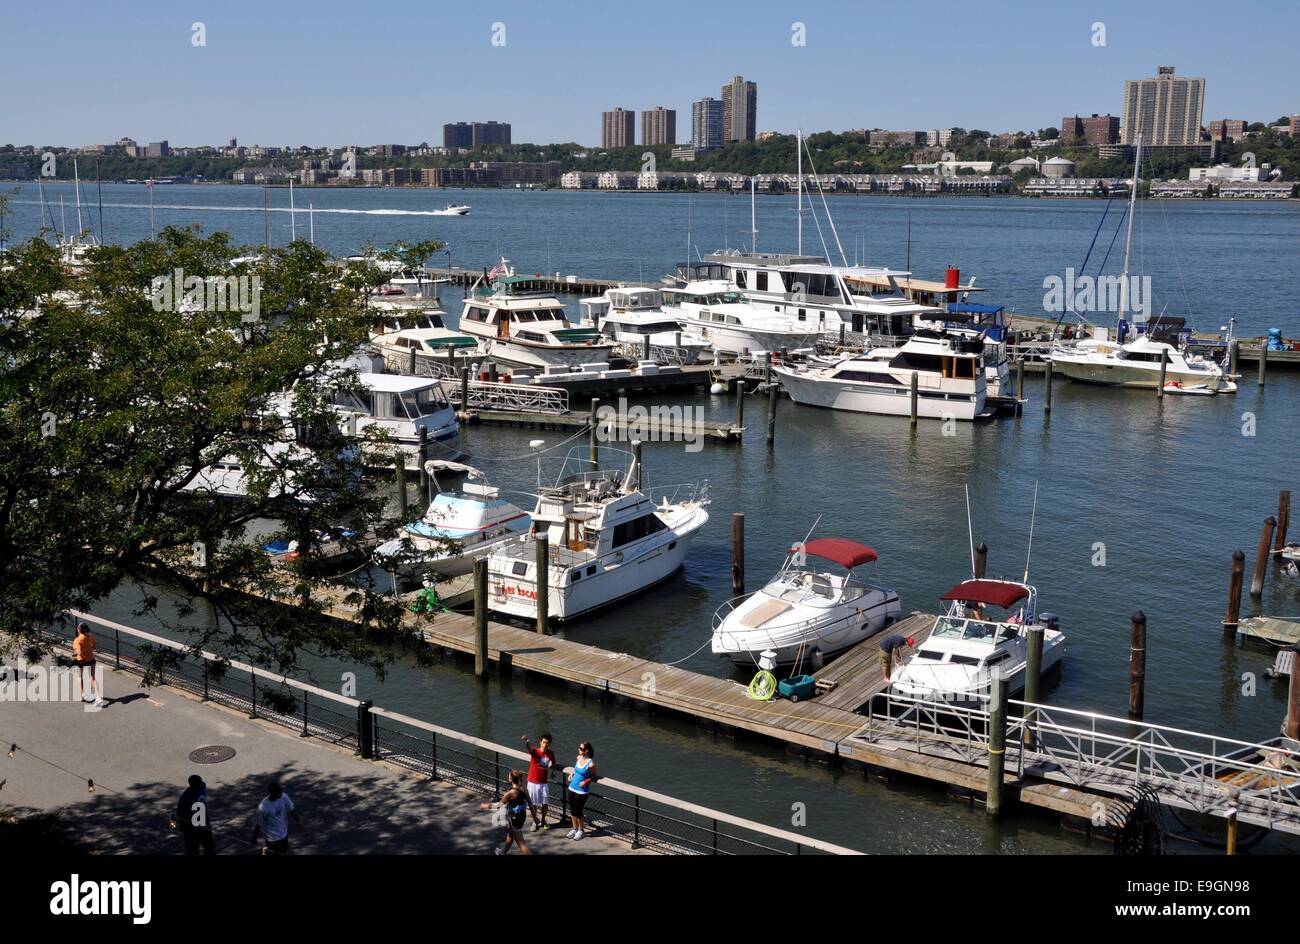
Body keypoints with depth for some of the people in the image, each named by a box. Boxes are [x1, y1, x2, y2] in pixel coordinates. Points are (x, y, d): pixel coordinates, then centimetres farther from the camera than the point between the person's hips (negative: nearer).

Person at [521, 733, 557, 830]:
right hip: (533, 782, -3)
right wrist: (526, 741, -63)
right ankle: (535, 822, 27)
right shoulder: (535, 751, -16)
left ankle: (543, 820, 33)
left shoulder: (551, 753, -4)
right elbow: (528, 748, -42)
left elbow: (553, 764, 19)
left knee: (544, 803, 10)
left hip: (544, 782, 3)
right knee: (533, 803, 7)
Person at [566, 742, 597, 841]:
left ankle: (581, 830, 27)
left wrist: (585, 782, -20)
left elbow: (593, 777, -6)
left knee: (578, 811, 5)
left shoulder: (591, 764, -21)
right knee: (572, 810, 15)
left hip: (582, 791, -6)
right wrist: (572, 774, 2)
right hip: (572, 788, 6)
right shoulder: (579, 758, -2)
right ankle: (575, 829, 33)